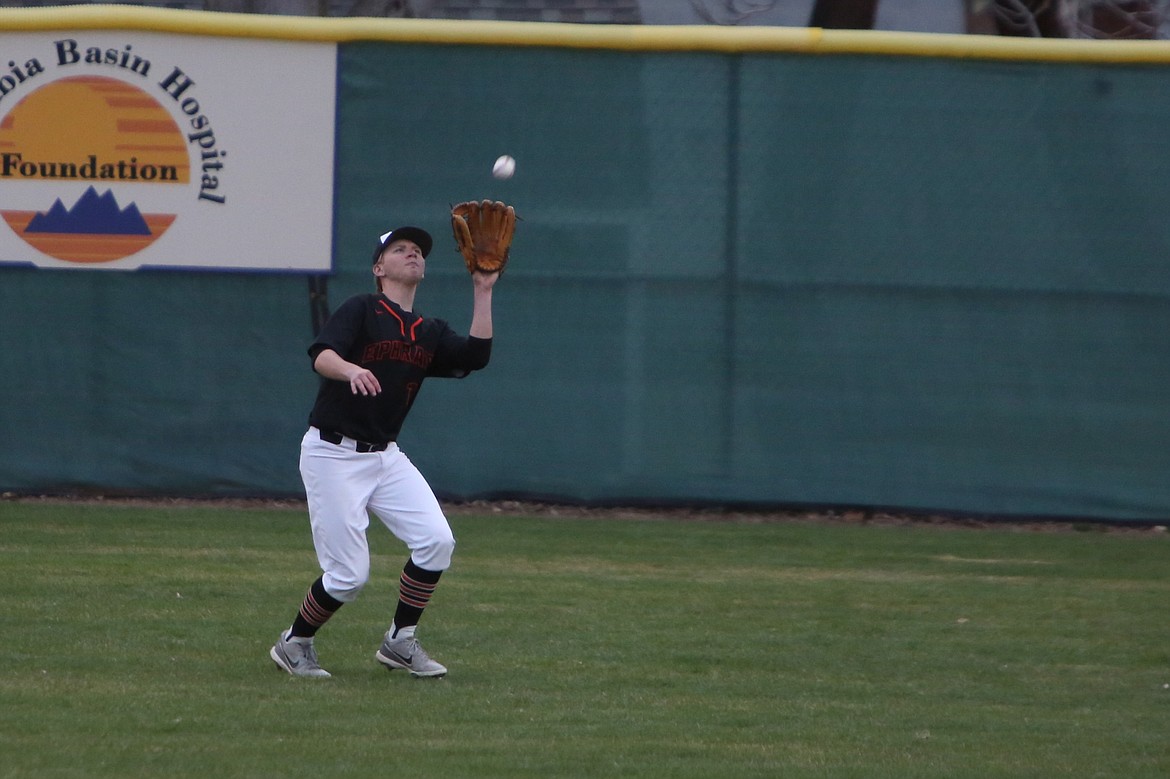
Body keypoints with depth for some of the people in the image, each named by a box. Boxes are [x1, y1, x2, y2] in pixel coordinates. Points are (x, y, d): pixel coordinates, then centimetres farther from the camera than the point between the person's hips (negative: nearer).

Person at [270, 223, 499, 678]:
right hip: (332, 453, -6)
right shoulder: (361, 311, -7)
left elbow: (476, 355, -6)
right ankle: (294, 644, 14)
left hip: (386, 455, 6)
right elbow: (322, 356, -24)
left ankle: (400, 642, 5)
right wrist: (350, 370, -47)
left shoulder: (430, 333, 10)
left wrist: (482, 292, -6)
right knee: (349, 573, -10)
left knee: (436, 540, -11)